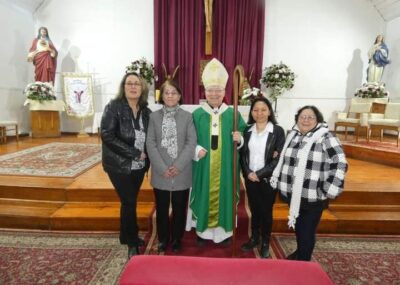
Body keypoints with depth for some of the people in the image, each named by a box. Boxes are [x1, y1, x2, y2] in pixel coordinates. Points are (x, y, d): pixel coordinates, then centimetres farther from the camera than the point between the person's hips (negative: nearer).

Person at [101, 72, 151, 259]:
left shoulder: (145, 111, 5)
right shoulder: (114, 107, -9)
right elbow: (107, 136, -18)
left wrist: (145, 156, -5)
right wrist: (134, 153, -19)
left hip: (139, 165, 5)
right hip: (119, 165, -5)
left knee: (130, 202, 15)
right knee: (129, 203, -1)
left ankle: (127, 237, 34)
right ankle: (132, 243, 18)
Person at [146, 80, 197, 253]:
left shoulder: (187, 116, 0)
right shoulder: (154, 117, 3)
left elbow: (192, 143, -5)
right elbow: (150, 144, -3)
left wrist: (178, 166, -14)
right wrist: (162, 168, -12)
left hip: (181, 173, -1)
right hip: (160, 173, 1)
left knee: (179, 208, 11)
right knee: (161, 208, 13)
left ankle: (176, 239, 31)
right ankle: (163, 239, 32)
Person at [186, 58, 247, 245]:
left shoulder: (233, 114, 1)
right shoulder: (197, 114, 0)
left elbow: (243, 138, 5)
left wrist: (239, 139, -17)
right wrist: (197, 150, -16)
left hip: (226, 167, 0)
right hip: (203, 167, 0)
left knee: (224, 195, 10)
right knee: (205, 196, 9)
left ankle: (224, 230, 28)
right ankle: (203, 230, 27)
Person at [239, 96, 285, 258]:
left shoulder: (277, 131, -7)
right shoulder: (247, 130, 4)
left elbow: (279, 158, -11)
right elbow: (242, 154, 4)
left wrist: (259, 174, -15)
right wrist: (248, 172, -11)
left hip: (267, 179, -3)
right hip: (250, 178, 3)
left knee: (266, 211, 9)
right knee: (254, 209, 14)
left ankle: (265, 243, 27)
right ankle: (254, 238, 33)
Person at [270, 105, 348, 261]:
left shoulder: (325, 138, -10)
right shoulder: (292, 135, 8)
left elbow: (340, 163, -15)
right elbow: (283, 159, 18)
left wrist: (329, 189, -17)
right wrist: (277, 180, 14)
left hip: (312, 196, -5)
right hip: (292, 193, 6)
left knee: (307, 231, 4)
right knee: (297, 226, 22)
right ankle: (299, 252, 45)